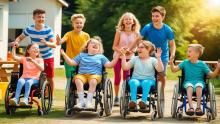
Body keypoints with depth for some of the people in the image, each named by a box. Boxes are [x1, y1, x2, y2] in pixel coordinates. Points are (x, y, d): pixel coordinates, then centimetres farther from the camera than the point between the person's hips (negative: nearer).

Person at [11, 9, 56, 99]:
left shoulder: (48, 30, -20)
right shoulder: (29, 29, -12)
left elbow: (54, 44, -25)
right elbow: (20, 37, 4)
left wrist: (46, 43, -45)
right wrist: (16, 41, -19)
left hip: (48, 57, -2)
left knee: (50, 78, 3)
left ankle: (51, 97, 16)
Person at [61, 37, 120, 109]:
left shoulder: (101, 57, 22)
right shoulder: (82, 55, 24)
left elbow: (109, 65, 12)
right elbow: (71, 63, 19)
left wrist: (117, 56, 3)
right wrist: (63, 54, 11)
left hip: (95, 75, -1)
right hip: (82, 74, 1)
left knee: (93, 81, -37)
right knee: (77, 80, -34)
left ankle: (89, 102, -35)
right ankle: (81, 101, -33)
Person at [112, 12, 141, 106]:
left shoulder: (136, 33, -1)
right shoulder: (119, 32, -5)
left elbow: (136, 47, 6)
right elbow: (114, 47, -3)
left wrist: (131, 50, -15)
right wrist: (121, 50, -22)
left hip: (129, 58, 1)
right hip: (118, 57, -1)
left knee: (126, 78, 0)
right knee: (117, 78, 1)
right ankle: (116, 97, 12)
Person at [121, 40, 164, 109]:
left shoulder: (152, 60, 12)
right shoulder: (135, 59, 19)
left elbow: (160, 70, -4)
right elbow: (125, 67, 9)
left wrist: (158, 58, -15)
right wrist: (123, 56, 5)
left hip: (149, 80, -1)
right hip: (136, 79, 2)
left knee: (146, 82, -38)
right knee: (133, 82, -35)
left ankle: (144, 101, -47)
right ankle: (133, 101, -45)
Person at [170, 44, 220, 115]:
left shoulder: (202, 64, 2)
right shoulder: (185, 62, 7)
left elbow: (212, 75, 2)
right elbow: (174, 69, 7)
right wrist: (171, 63, -11)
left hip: (199, 82, -1)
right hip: (188, 82, 1)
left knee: (198, 86, -36)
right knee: (189, 86, -35)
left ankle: (198, 107, -35)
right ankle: (190, 107, -43)